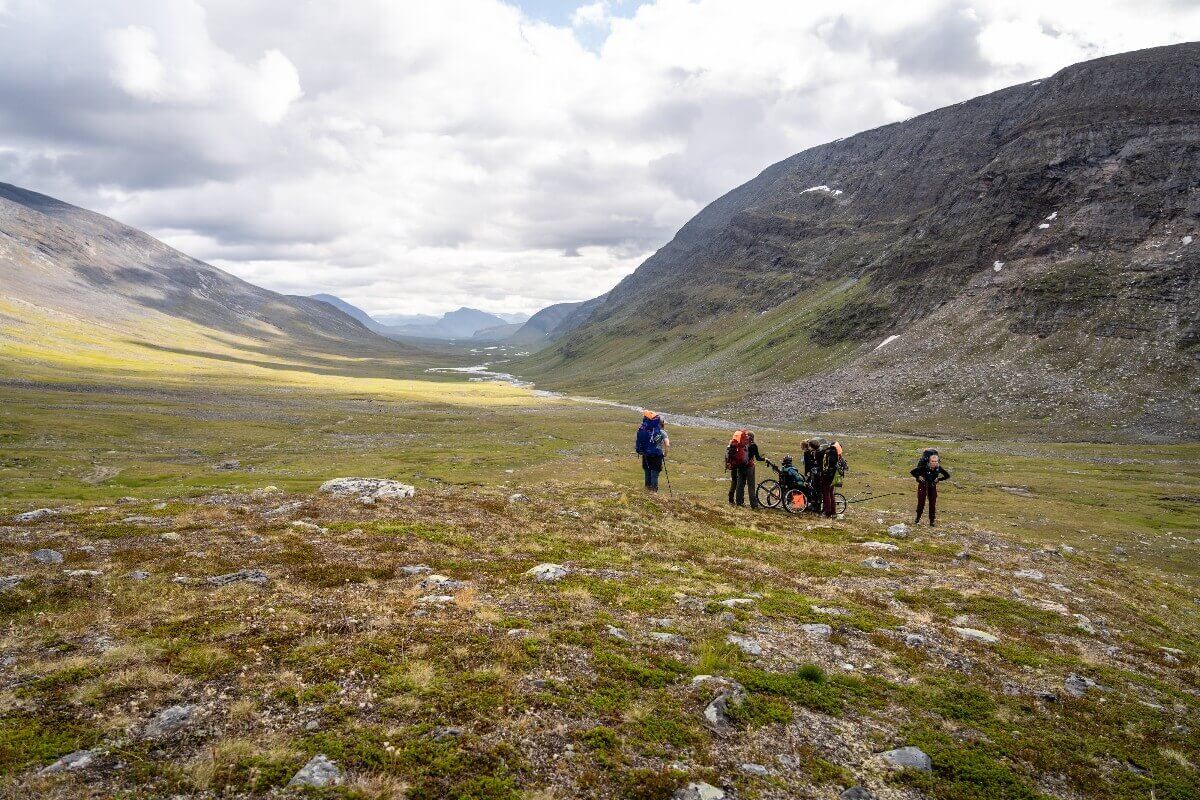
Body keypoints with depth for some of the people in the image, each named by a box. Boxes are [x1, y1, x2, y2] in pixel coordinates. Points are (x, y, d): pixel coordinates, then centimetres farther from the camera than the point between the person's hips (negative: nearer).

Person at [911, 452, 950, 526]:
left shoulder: (939, 468, -14)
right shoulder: (924, 467, -23)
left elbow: (947, 475, 3)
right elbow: (912, 472, -17)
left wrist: (938, 479, -4)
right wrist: (918, 477, -15)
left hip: (932, 486, 3)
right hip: (923, 486, -3)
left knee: (933, 503, 2)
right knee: (921, 502, -3)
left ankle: (932, 521, 12)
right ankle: (918, 519, 14)